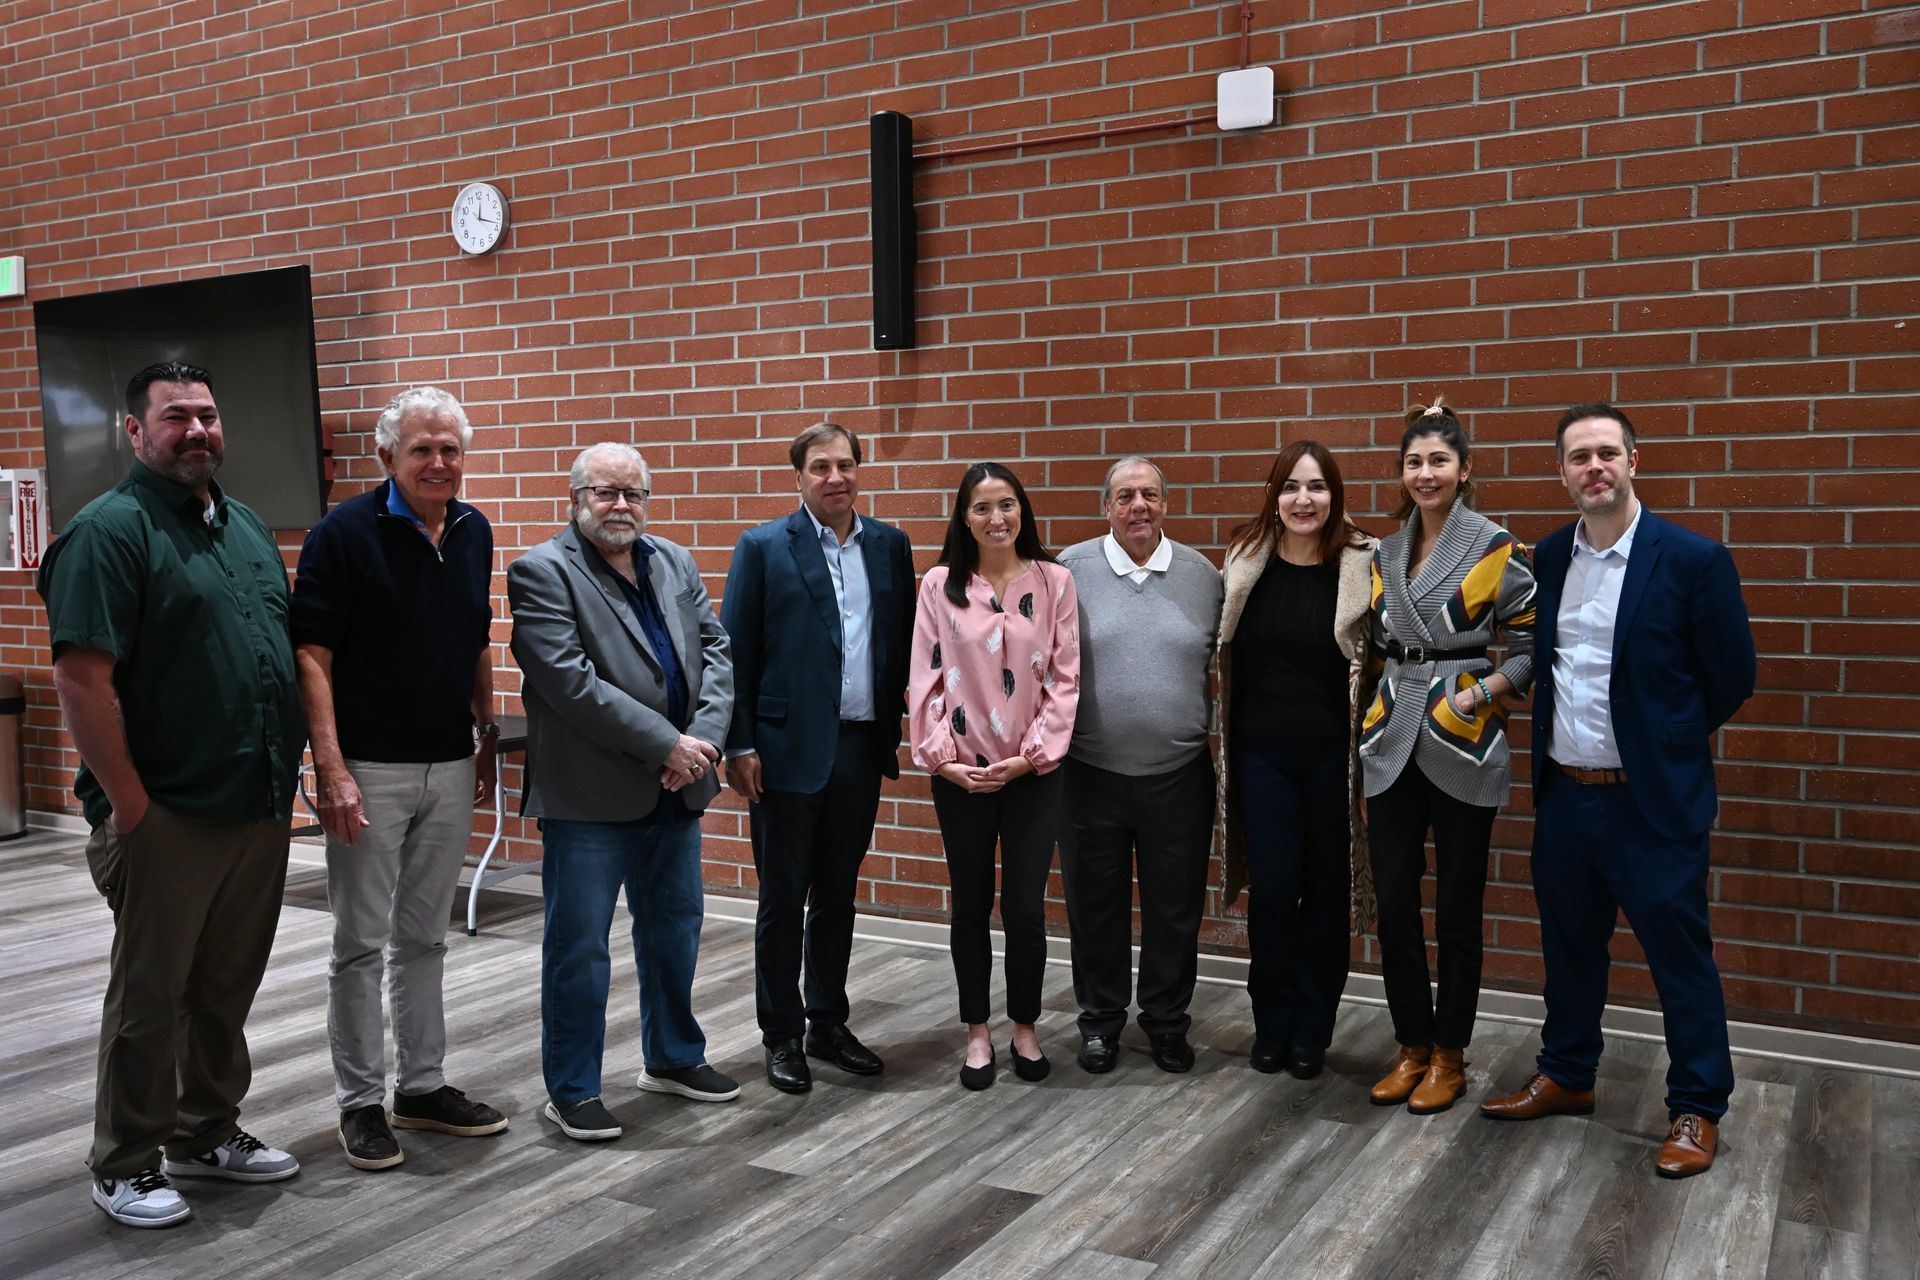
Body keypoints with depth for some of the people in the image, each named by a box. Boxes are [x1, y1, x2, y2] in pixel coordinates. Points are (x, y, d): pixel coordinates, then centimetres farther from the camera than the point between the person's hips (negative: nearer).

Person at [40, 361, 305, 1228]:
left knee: (227, 989, 18)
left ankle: (208, 1133, 33)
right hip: (169, 820, -7)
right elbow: (81, 679, -18)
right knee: (150, 995, 6)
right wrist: (129, 804, -17)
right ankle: (126, 1166, 21)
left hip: (260, 810, 7)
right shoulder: (111, 530, -12)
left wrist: (288, 779, 13)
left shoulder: (247, 528, 13)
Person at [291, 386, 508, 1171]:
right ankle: (361, 1102, 16)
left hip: (451, 768, 5)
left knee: (424, 938, 14)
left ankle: (424, 1086, 25)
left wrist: (489, 739, 13)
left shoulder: (474, 533, 7)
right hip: (371, 771, -5)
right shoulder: (345, 533, -11)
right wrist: (330, 769, -20)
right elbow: (312, 655, -14)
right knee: (362, 943, 4)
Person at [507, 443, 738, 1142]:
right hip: (590, 794, -6)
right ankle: (571, 1090, 17)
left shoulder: (674, 563, 11)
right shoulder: (542, 572, -10)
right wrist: (666, 744, -19)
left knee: (675, 930, 18)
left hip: (675, 791, 7)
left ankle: (673, 1058, 36)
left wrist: (703, 738, -11)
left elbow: (716, 651, 6)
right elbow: (570, 682, -19)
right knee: (578, 947, 3)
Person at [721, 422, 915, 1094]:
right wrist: (740, 746, -9)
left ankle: (828, 1023, 28)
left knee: (838, 894, 14)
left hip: (861, 747, 4)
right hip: (789, 748, -4)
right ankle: (782, 1036, 19)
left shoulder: (890, 546, 8)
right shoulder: (763, 547, -4)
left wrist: (898, 727, 4)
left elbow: (904, 640, 10)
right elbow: (735, 653, -5)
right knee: (783, 899, 6)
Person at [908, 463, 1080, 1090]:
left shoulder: (1054, 580, -1)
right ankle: (977, 1033, 25)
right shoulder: (939, 585, -1)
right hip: (961, 773, 0)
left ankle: (1025, 1028, 24)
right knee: (971, 904, 10)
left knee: (1026, 907, 3)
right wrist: (941, 757, -8)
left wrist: (1032, 754, -9)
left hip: (1033, 771, 0)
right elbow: (925, 678, -1)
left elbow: (1064, 677, -2)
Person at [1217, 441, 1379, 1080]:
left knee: (1326, 889, 9)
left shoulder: (1364, 565, -7)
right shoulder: (1247, 559, 1)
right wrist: (1228, 737, 7)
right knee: (1271, 889, 3)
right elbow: (1227, 652, 9)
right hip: (1262, 751, 1)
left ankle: (1311, 1032, 24)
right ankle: (1271, 1026, 21)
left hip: (1333, 755, -1)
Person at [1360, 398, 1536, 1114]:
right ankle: (1412, 1046, 21)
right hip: (1391, 743, 4)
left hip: (1463, 745, -4)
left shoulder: (1495, 549, -4)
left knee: (1456, 909, 5)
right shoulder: (1386, 552, 11)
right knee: (1393, 906, 5)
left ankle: (1449, 1056, 20)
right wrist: (1373, 708, 6)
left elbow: (1529, 647, -2)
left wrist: (1481, 692, -15)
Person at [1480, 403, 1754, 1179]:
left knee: (1679, 954, 6)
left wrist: (1663, 740, 5)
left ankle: (1697, 1107, 20)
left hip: (1653, 799, -5)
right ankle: (1566, 1076, 34)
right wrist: (1546, 758, 10)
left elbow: (1732, 676, -4)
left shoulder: (1693, 560, -11)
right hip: (1562, 793, 5)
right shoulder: (1546, 558, 5)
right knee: (1568, 946, 17)